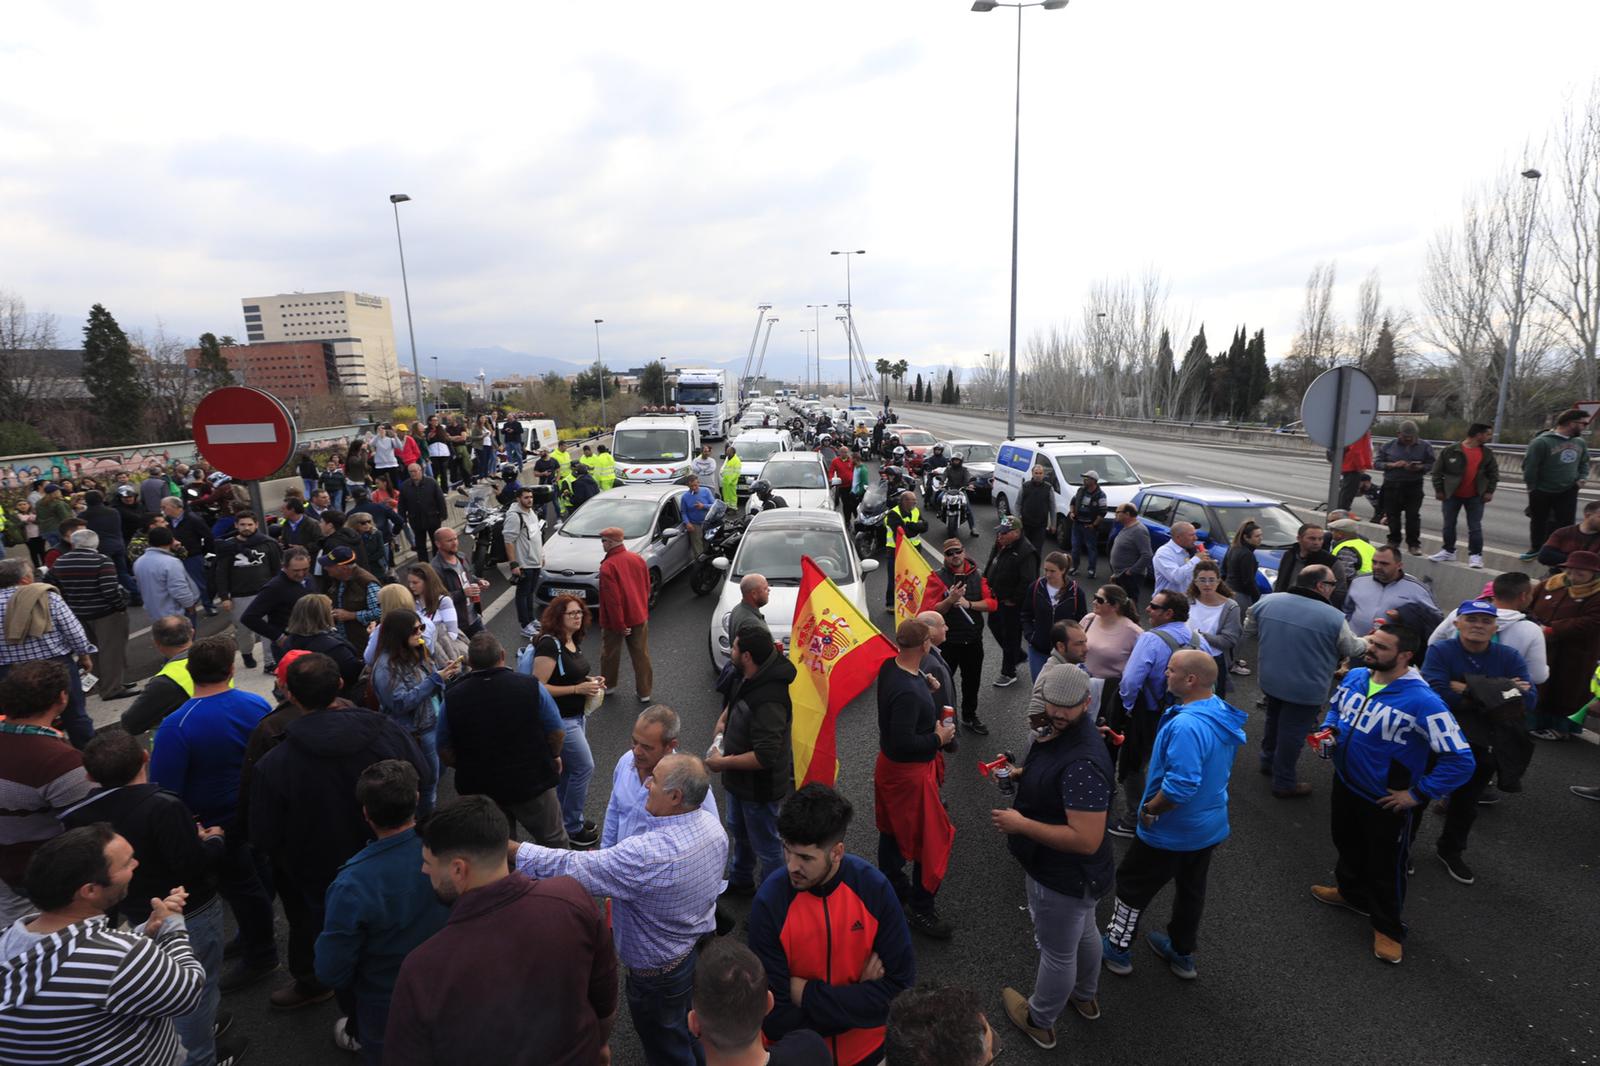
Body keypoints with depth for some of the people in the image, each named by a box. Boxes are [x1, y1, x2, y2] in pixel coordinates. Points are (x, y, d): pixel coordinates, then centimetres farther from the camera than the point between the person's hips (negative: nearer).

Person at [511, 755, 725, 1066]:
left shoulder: (647, 856, -40)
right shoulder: (712, 824, -14)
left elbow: (571, 868, -35)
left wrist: (510, 848, -26)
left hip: (662, 972, -7)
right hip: (703, 944, 7)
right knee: (689, 1030, 32)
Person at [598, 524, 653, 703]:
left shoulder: (608, 566, -21)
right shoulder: (637, 559, -1)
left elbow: (612, 599, -22)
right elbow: (647, 588, 6)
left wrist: (619, 625, -15)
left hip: (615, 621, -5)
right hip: (639, 616, 5)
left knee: (610, 654, 18)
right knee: (641, 655, 12)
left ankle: (608, 685, 35)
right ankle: (645, 692, 18)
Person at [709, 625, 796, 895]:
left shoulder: (768, 701, -37)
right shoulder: (749, 679, -6)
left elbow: (765, 756, -36)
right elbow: (737, 700, 19)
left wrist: (723, 762, -26)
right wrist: (723, 719, 1)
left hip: (760, 785, -10)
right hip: (741, 780, 10)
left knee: (765, 845, 12)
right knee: (739, 831, 31)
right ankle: (740, 880, 56)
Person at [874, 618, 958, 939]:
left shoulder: (890, 666, -6)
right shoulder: (907, 693, -34)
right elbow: (904, 743, -32)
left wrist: (925, 687, 2)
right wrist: (939, 738, -18)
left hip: (889, 765, 9)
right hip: (908, 772, -9)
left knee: (892, 830, 24)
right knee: (932, 840, 7)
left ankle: (893, 887, 44)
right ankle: (922, 911, 21)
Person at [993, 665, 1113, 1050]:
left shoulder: (1083, 764, -38)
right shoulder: (1055, 730, -7)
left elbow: (1086, 840, -36)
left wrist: (1021, 824, -31)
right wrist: (1018, 773, -1)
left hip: (1064, 878, -9)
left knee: (1057, 951, 18)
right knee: (1083, 933, 32)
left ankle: (1039, 1021, 43)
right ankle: (1086, 996, 59)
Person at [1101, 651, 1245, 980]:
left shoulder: (1187, 726, -36)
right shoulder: (1222, 713, -4)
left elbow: (1181, 786, -38)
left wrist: (1148, 810, -21)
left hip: (1172, 831, -8)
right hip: (1210, 826, 8)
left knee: (1133, 884, 14)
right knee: (1192, 887, 25)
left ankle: (1116, 949, 31)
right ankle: (1182, 954, 45)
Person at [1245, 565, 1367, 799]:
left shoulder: (1267, 601, -8)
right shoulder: (1334, 617, -19)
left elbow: (1249, 630, 6)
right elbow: (1353, 649, -2)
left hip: (1270, 680, 5)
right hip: (1306, 690, -5)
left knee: (1274, 720, 27)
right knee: (1292, 734, 10)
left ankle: (1269, 761, 46)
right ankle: (1285, 783, 25)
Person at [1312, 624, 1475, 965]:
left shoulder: (1423, 702, -30)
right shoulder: (1355, 676, -8)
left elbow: (1460, 760, -27)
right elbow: (1335, 706, 14)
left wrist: (1418, 794, -20)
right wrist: (1329, 731, -5)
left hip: (1385, 801, -6)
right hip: (1344, 784, 6)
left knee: (1385, 865, 14)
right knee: (1347, 844, 28)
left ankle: (1388, 927, 37)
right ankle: (1351, 892, 53)